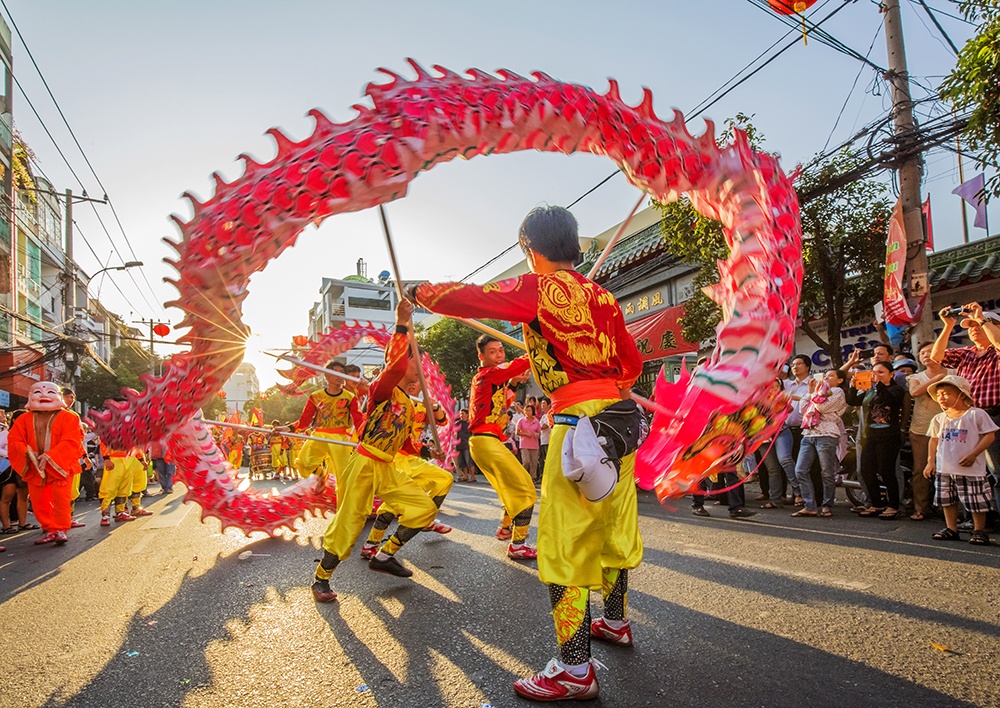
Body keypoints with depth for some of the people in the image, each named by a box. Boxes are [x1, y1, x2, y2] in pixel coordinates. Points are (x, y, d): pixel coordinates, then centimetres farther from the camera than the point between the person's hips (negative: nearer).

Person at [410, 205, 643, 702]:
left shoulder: (539, 288, -5)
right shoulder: (601, 294, 15)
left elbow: (468, 299, -8)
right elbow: (632, 363, 20)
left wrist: (420, 293, 10)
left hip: (580, 419, -8)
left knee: (564, 541, -4)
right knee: (613, 522, 20)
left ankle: (575, 669, 1)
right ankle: (615, 621, 38)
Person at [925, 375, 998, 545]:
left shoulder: (976, 414, -7)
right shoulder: (939, 419, 7)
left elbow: (989, 435, -8)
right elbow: (934, 440, 14)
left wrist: (973, 455, -17)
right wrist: (931, 461, 7)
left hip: (970, 469, -5)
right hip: (944, 469, 5)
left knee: (976, 502, 1)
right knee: (947, 500, 10)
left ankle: (979, 531, 17)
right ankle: (951, 529, 22)